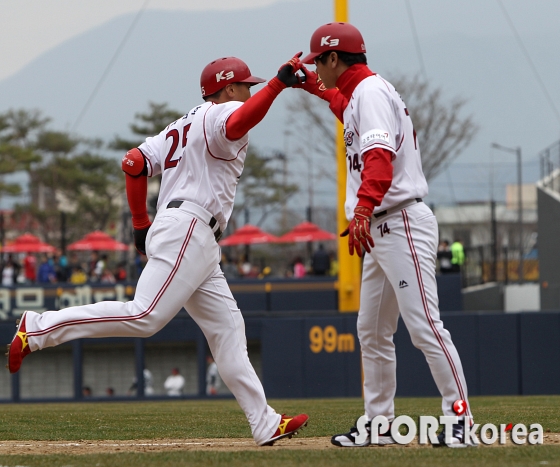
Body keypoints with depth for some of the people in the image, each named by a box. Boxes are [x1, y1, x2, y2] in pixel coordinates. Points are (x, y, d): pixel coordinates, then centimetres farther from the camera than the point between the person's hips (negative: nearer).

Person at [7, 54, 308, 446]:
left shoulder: (181, 127, 26)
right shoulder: (219, 113, 1)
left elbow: (135, 162, 19)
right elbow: (236, 125, -25)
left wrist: (141, 223, 23)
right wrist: (278, 84, -29)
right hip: (186, 229, -11)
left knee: (228, 330, 7)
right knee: (145, 317, -21)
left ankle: (265, 424, 3)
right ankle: (39, 329, -19)